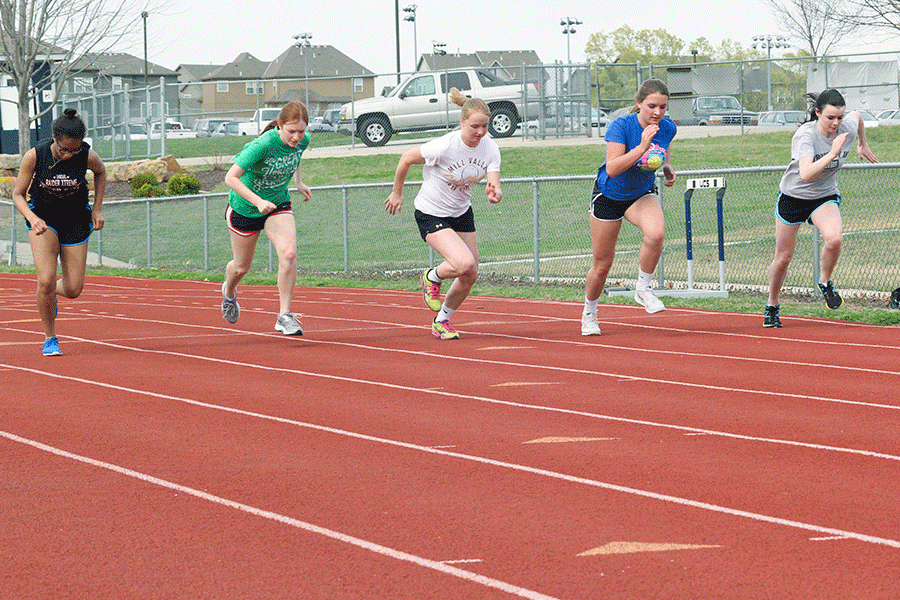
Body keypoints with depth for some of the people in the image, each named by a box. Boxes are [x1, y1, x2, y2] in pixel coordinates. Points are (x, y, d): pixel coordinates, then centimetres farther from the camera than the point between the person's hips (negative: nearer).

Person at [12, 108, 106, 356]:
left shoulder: (88, 156, -20)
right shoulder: (34, 156, -23)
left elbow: (101, 173, 6)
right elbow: (18, 195, -11)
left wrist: (97, 208, -1)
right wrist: (32, 219, -28)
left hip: (76, 219, 2)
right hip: (43, 217, -2)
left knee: (73, 290, 0)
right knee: (46, 280, -19)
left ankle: (53, 292, 38)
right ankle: (49, 339, 2)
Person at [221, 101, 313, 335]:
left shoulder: (303, 140, -15)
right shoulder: (263, 145, -33)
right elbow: (230, 178, -31)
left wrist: (299, 183, 15)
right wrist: (258, 201, -39)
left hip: (278, 205, 3)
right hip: (244, 208, -3)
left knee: (289, 253, -23)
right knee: (242, 267, 15)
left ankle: (284, 315, -14)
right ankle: (229, 292, 52)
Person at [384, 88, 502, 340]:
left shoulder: (490, 148, -13)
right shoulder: (444, 146, -28)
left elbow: (495, 187, -17)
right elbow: (407, 158, -13)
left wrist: (494, 194, -42)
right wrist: (397, 192, -1)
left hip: (462, 213, 6)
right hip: (431, 214, -6)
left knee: (470, 276, 7)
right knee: (465, 263, -25)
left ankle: (441, 321, 32)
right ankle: (431, 278, 8)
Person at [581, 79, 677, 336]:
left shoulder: (668, 128, -12)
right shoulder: (620, 126, -26)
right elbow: (612, 168, -35)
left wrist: (668, 168, -4)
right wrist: (642, 147, -42)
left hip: (643, 194, 3)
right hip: (609, 196, -3)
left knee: (656, 233, -32)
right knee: (602, 264, 7)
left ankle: (643, 289, -8)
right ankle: (589, 313, 35)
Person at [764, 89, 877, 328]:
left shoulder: (848, 128, -15)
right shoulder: (806, 135, -30)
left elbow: (857, 115, 12)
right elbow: (806, 175, -43)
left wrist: (863, 145, 26)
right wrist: (832, 153, -49)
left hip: (825, 196, 3)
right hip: (793, 197, -2)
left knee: (834, 238, -28)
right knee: (783, 257, 7)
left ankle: (825, 282, 0)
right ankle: (772, 307, 31)